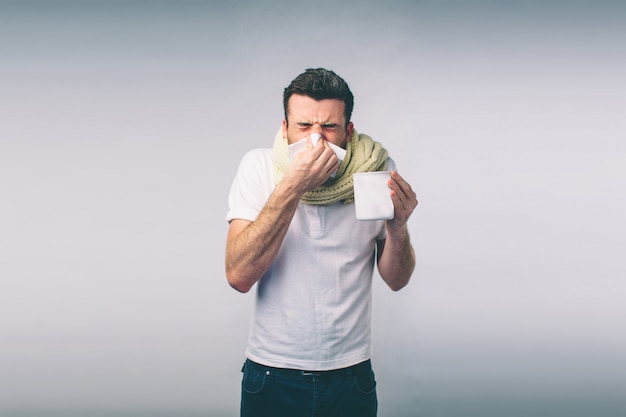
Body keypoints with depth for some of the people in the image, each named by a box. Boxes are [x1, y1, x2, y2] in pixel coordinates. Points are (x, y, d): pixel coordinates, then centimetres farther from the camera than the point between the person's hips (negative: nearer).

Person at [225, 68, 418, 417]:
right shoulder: (259, 166, -9)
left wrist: (397, 227, -20)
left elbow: (396, 280, 0)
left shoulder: (376, 169, -7)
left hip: (351, 374, 1)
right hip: (271, 374, 0)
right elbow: (239, 276, -20)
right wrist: (291, 187, -27)